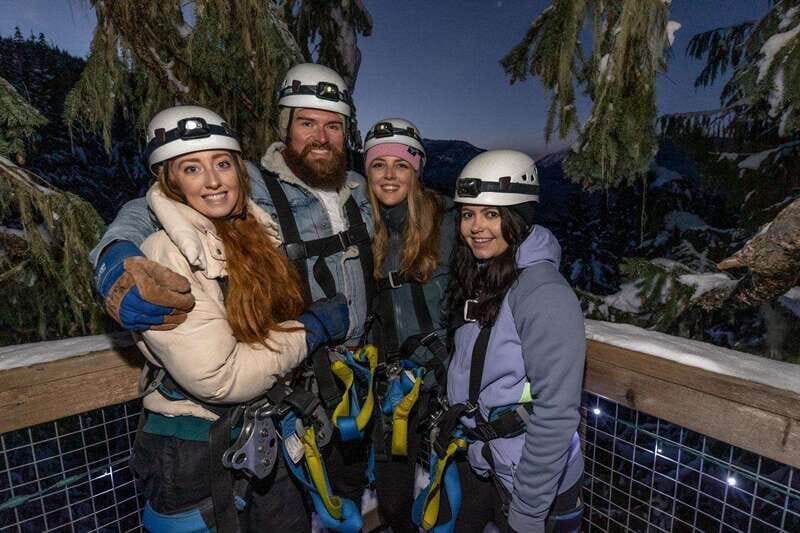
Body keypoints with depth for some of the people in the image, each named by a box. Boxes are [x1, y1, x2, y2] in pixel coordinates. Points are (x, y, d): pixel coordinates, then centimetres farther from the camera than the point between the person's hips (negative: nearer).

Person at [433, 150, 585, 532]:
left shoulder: (544, 293, -25)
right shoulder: (478, 279, 0)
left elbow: (557, 412, -24)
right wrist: (454, 424, 10)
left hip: (535, 477, -7)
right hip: (479, 462, 8)